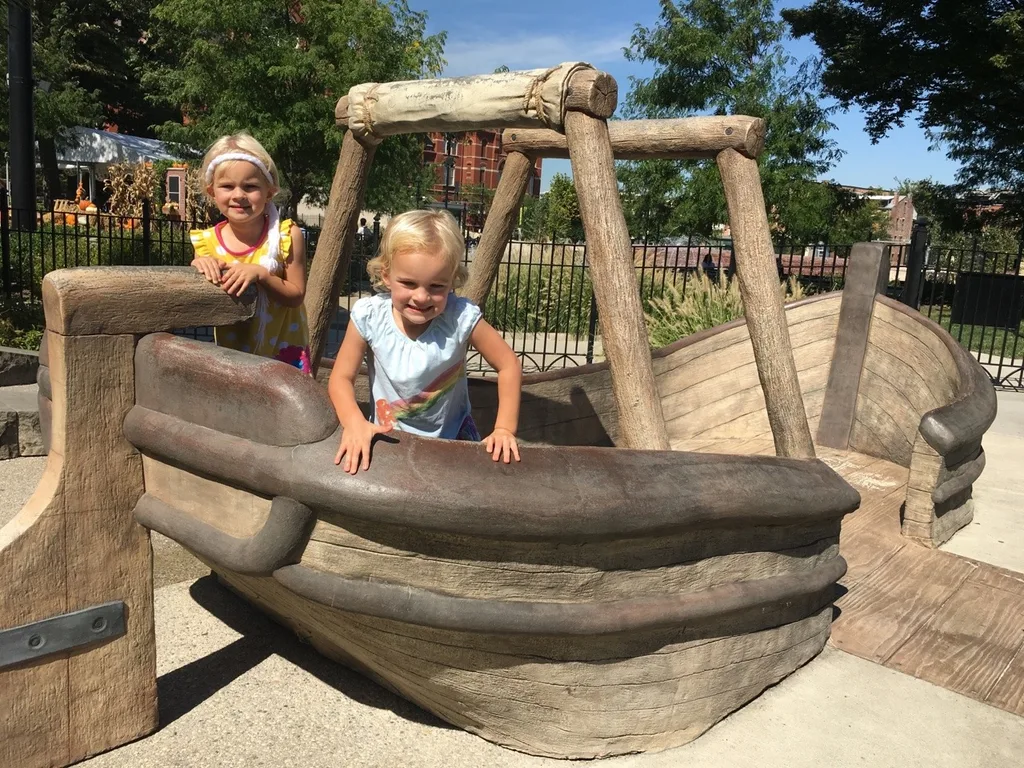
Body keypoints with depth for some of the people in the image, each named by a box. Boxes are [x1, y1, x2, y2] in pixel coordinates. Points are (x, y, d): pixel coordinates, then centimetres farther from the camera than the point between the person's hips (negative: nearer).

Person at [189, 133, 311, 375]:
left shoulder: (286, 235, -12)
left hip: (284, 351, -2)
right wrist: (198, 266, -16)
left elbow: (296, 296, -11)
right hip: (231, 353, 3)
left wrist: (260, 274, -26)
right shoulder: (207, 242, -4)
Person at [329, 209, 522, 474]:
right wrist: (354, 423, -28)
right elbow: (341, 377, -10)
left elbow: (508, 365, -11)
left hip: (452, 438, 1)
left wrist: (504, 428, -18)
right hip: (388, 439, -1)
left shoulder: (461, 317, -22)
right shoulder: (369, 317, -19)